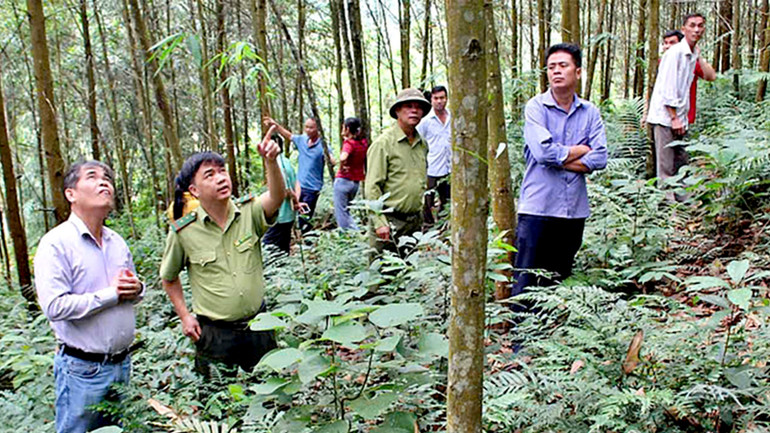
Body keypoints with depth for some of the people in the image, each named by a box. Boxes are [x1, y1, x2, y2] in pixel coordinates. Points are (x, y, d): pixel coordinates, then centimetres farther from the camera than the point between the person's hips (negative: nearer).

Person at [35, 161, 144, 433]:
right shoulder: (56, 243, -13)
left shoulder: (117, 242, 9)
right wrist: (111, 294, -18)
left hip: (122, 362, 7)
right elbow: (55, 306, -23)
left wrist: (137, 289, -4)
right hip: (82, 369, -6)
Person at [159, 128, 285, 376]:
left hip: (258, 325, 2)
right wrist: (185, 316, 1)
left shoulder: (249, 212, -8)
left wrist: (271, 161, -47)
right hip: (214, 334, -1)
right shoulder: (183, 231, -10)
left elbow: (277, 197, -30)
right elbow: (168, 278, 6)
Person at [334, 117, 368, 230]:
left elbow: (343, 158, -35)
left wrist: (341, 167, -15)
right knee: (345, 211, 21)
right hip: (356, 182, 7)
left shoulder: (349, 143, -15)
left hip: (344, 180, -7)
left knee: (341, 212, 1)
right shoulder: (363, 143, 5)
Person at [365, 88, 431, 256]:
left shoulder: (423, 144, 13)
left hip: (416, 221, 7)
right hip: (390, 221, -6)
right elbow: (372, 187, -12)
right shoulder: (383, 143, -8)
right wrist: (380, 222, -18)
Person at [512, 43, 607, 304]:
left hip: (575, 209, 4)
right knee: (526, 283, -4)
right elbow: (543, 151, -16)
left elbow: (600, 159, -1)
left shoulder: (590, 112, 9)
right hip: (538, 207, -4)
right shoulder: (536, 107, -2)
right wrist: (582, 150, -3)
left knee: (559, 281, 13)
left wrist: (559, 159, -8)